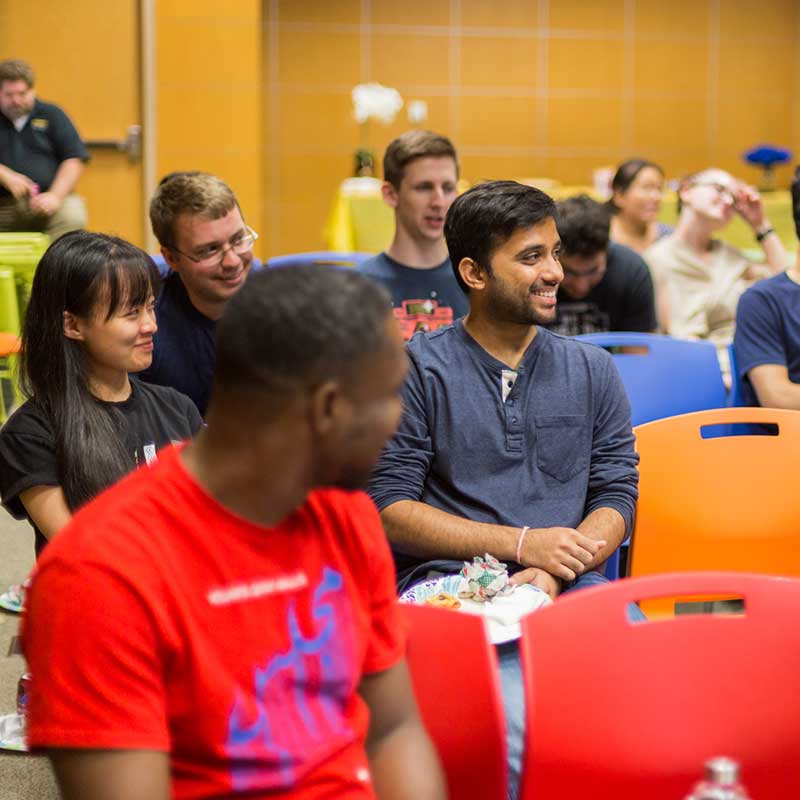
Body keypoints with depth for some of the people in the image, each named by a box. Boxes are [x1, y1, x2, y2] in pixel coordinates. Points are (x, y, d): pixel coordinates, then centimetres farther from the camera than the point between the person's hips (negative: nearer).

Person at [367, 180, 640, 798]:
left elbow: (617, 497, 13)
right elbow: (387, 507, 0)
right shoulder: (418, 370, 6)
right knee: (516, 724, -35)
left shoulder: (593, 371, 19)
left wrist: (552, 575, -7)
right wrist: (519, 544, -8)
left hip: (568, 587, 4)